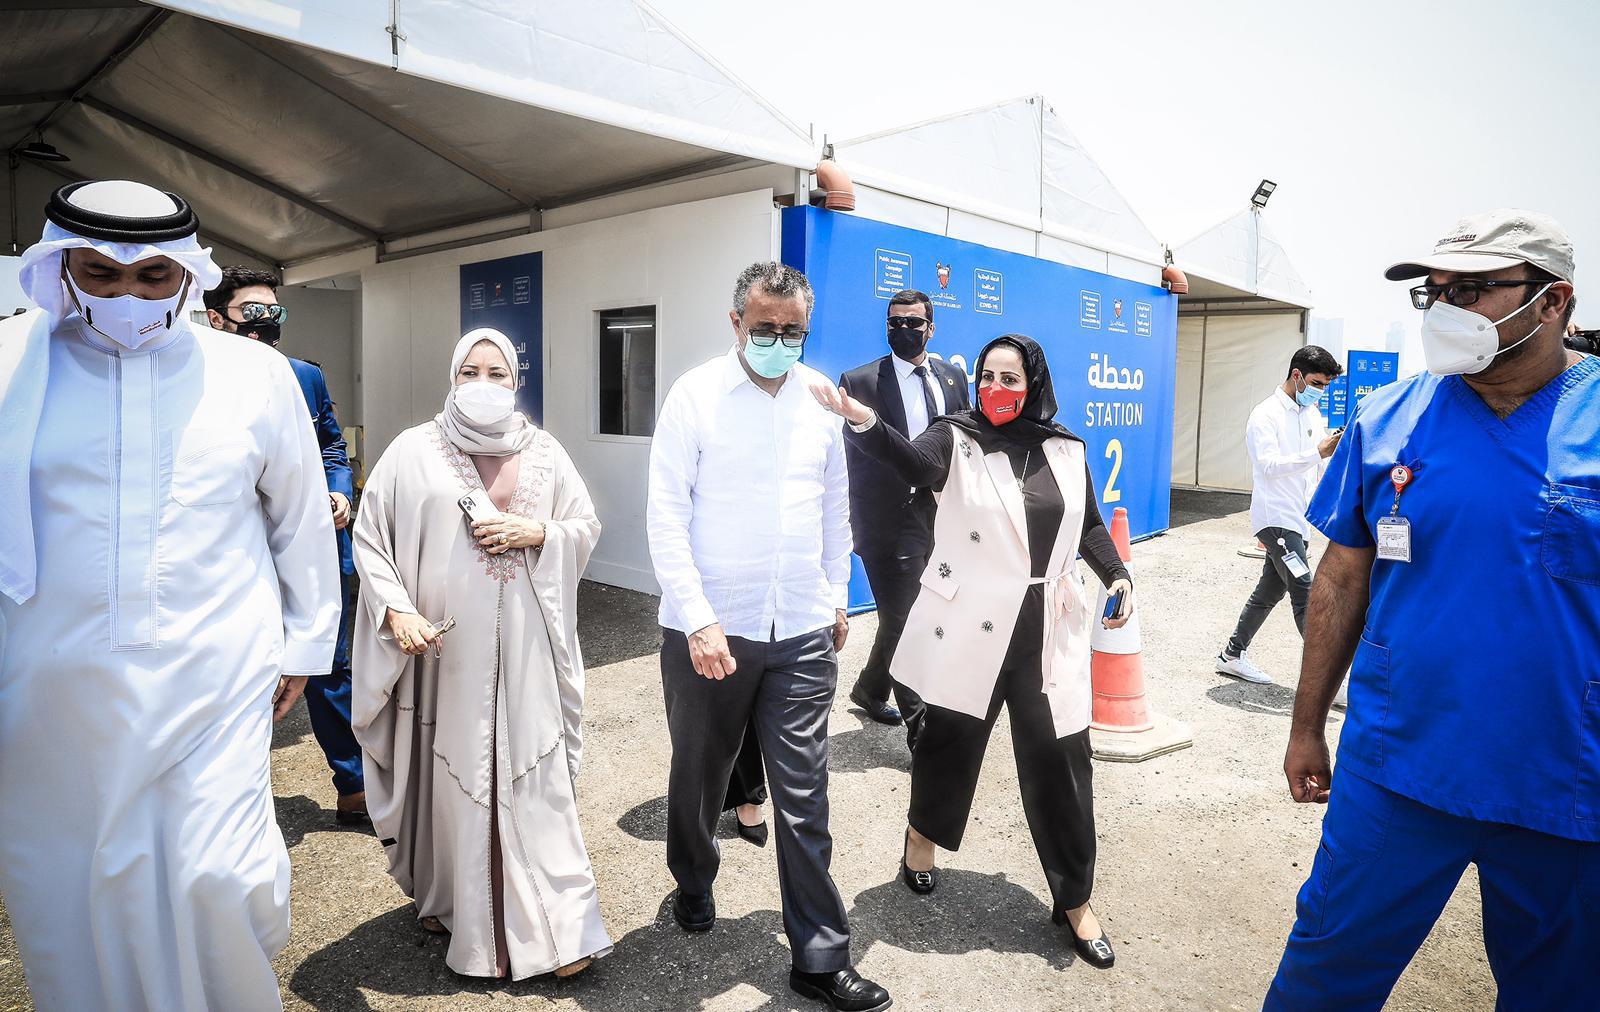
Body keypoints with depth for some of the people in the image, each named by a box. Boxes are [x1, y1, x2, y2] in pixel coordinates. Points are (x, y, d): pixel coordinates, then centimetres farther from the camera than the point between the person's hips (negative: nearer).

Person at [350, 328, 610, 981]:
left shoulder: (544, 452, 7)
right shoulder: (415, 450, 0)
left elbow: (587, 528, 11)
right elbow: (370, 537, 0)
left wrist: (538, 532, -8)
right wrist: (396, 609, -14)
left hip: (526, 646, 2)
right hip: (448, 646, -1)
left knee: (533, 778, 3)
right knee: (454, 773, 7)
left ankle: (558, 925, 13)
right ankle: (454, 903, 28)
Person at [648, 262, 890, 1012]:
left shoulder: (821, 397, 5)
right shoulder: (695, 394, -7)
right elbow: (666, 514, -10)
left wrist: (837, 600, 13)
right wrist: (699, 620, -17)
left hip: (802, 633, 2)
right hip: (707, 630, -2)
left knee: (803, 796, 6)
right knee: (699, 776, 18)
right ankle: (693, 883, 47)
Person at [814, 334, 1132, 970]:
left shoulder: (1066, 452, 8)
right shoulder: (957, 438, -4)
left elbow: (1089, 526, 19)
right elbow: (915, 464, -26)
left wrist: (1117, 576, 4)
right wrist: (866, 424, -44)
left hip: (1047, 627, 3)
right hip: (969, 624, -2)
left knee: (1059, 757, 5)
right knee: (949, 738, 12)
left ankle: (1074, 900, 22)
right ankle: (922, 837, 43)